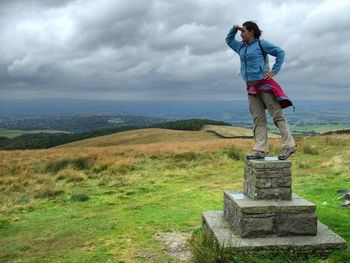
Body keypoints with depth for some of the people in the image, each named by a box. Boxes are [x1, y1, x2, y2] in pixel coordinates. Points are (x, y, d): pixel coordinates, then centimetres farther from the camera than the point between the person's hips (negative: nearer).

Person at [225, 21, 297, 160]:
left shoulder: (261, 44, -1)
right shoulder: (241, 47, 18)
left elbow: (280, 52, -1)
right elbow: (229, 40, 33)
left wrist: (274, 71, -8)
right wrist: (234, 29, 16)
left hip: (264, 84, -7)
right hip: (251, 87, 7)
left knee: (277, 115, -7)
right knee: (258, 119, 3)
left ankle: (289, 145, -5)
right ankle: (260, 149, 2)